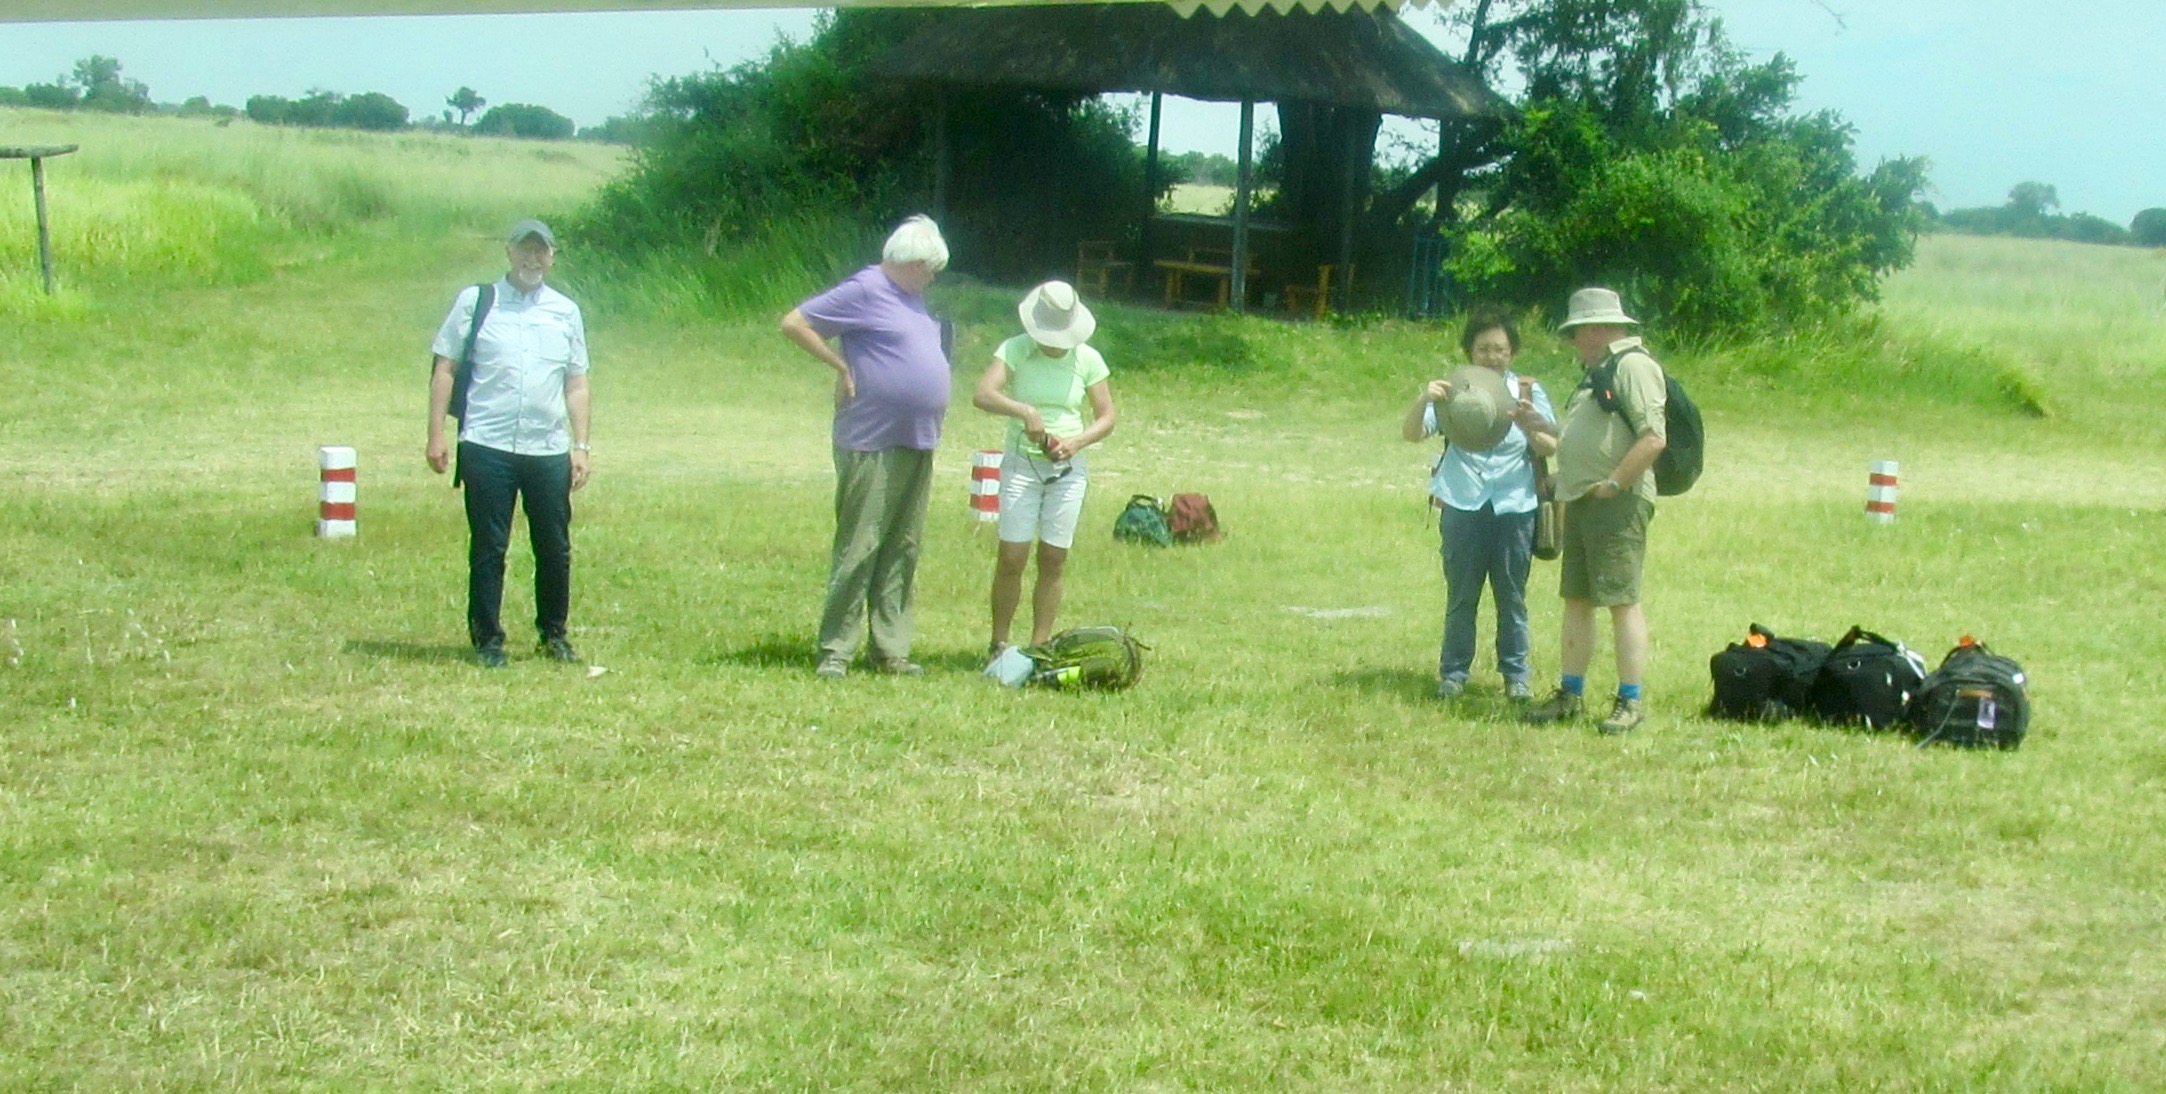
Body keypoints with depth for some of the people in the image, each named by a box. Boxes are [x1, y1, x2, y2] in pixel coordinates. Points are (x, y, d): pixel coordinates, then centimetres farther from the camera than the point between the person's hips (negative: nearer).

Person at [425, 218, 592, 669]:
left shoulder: (566, 312, 13)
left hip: (549, 450, 2)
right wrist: (436, 435, -3)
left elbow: (577, 385, 15)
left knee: (555, 548, 6)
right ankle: (487, 639, 11)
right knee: (488, 546, 1)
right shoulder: (475, 302, 5)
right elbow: (445, 369, 4)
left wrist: (581, 446, 7)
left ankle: (554, 633, 22)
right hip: (486, 446, -2)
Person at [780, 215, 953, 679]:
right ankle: (835, 652, 0)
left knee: (902, 552, 9)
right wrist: (842, 367, -10)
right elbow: (794, 324, -11)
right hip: (872, 446, -8)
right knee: (858, 550, -5)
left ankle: (892, 650, 14)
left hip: (917, 445, 8)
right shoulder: (865, 290, -9)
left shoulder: (911, 297, 17)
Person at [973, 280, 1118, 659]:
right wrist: (1025, 411, -35)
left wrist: (1077, 441, -13)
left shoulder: (1087, 359, 2)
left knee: (1054, 559, 3)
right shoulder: (1016, 351, -6)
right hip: (1021, 464, -2)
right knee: (1012, 557, -6)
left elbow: (1106, 416, 5)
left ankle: (1039, 647, 10)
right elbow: (983, 394, -20)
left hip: (1068, 468, 2)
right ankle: (999, 644, 6)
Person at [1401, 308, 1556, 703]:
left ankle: (1516, 673, 14)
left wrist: (1530, 426, -25)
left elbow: (1550, 448, -3)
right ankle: (1453, 672, 12)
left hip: (1514, 505, 0)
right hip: (1463, 505, 0)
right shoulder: (1455, 392, 4)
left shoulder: (1529, 392, 7)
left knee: (1512, 594, 5)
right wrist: (1423, 399, -27)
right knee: (1461, 595, 3)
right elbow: (1413, 433, -6)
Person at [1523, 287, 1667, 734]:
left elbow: (1654, 438, -22)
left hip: (1617, 504, -10)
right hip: (1581, 501, 10)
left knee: (1623, 600, -7)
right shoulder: (1600, 370, 22)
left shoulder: (1633, 366, -12)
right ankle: (1570, 695, 18)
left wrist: (1614, 484, -19)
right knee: (1576, 599, 12)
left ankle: (1632, 702, -2)